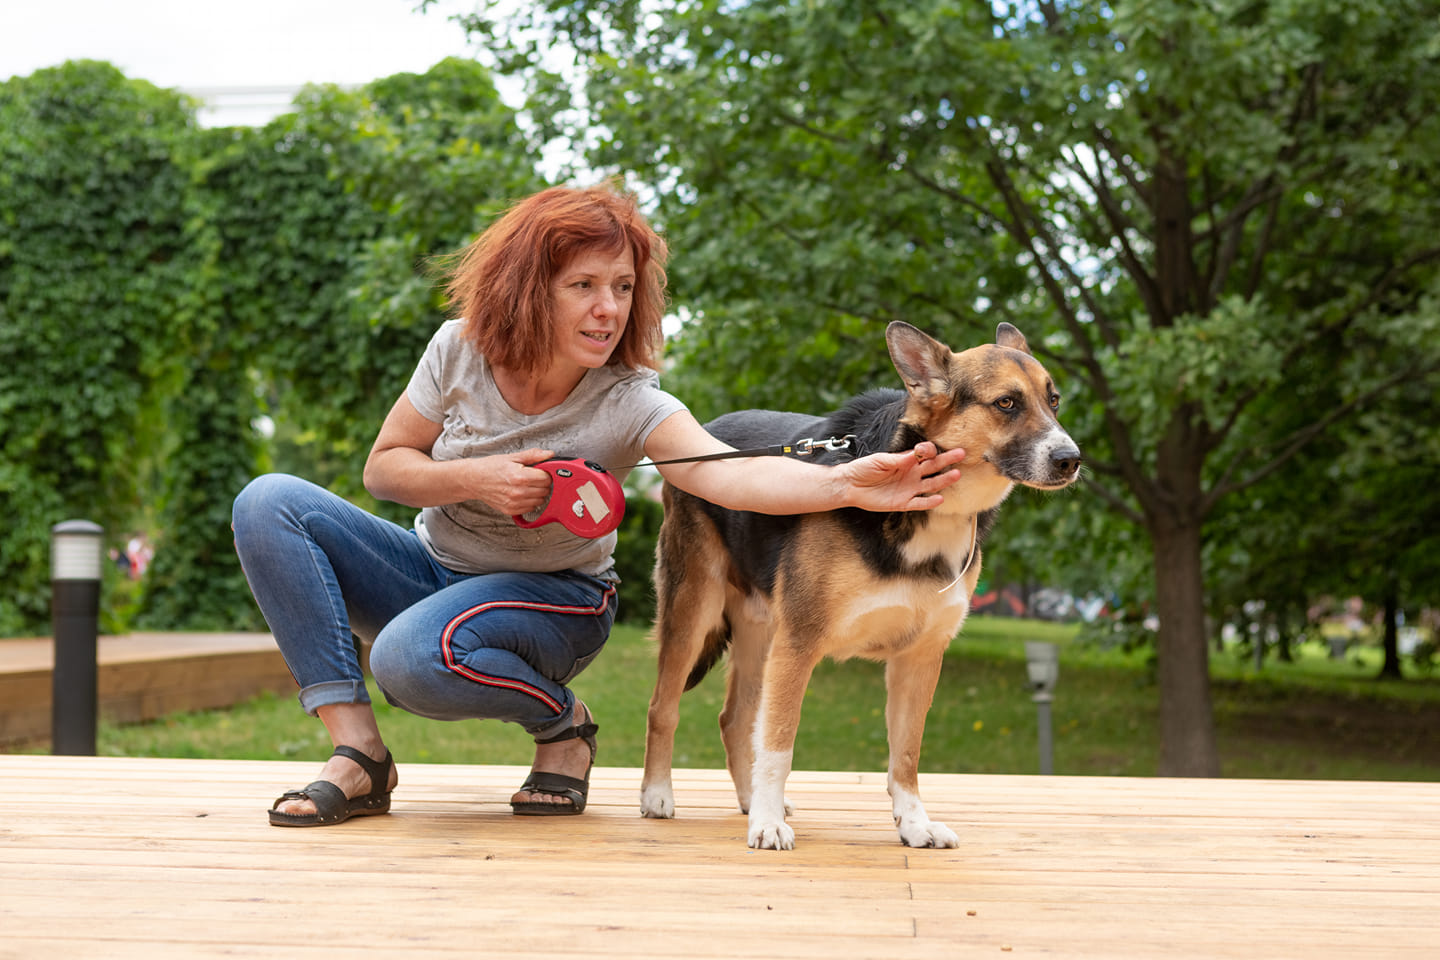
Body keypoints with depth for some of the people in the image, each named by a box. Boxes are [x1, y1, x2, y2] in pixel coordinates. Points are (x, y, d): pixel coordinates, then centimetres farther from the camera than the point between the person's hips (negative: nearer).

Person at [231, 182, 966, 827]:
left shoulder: (630, 406, -21)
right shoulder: (460, 350, -12)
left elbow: (732, 475, -40)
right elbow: (383, 467, -3)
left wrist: (847, 485, -59)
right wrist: (476, 480, -24)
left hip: (550, 600, -4)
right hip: (434, 566, 5)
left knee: (412, 660, -37)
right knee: (270, 503, -18)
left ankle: (562, 723, -5)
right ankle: (359, 754, -18)